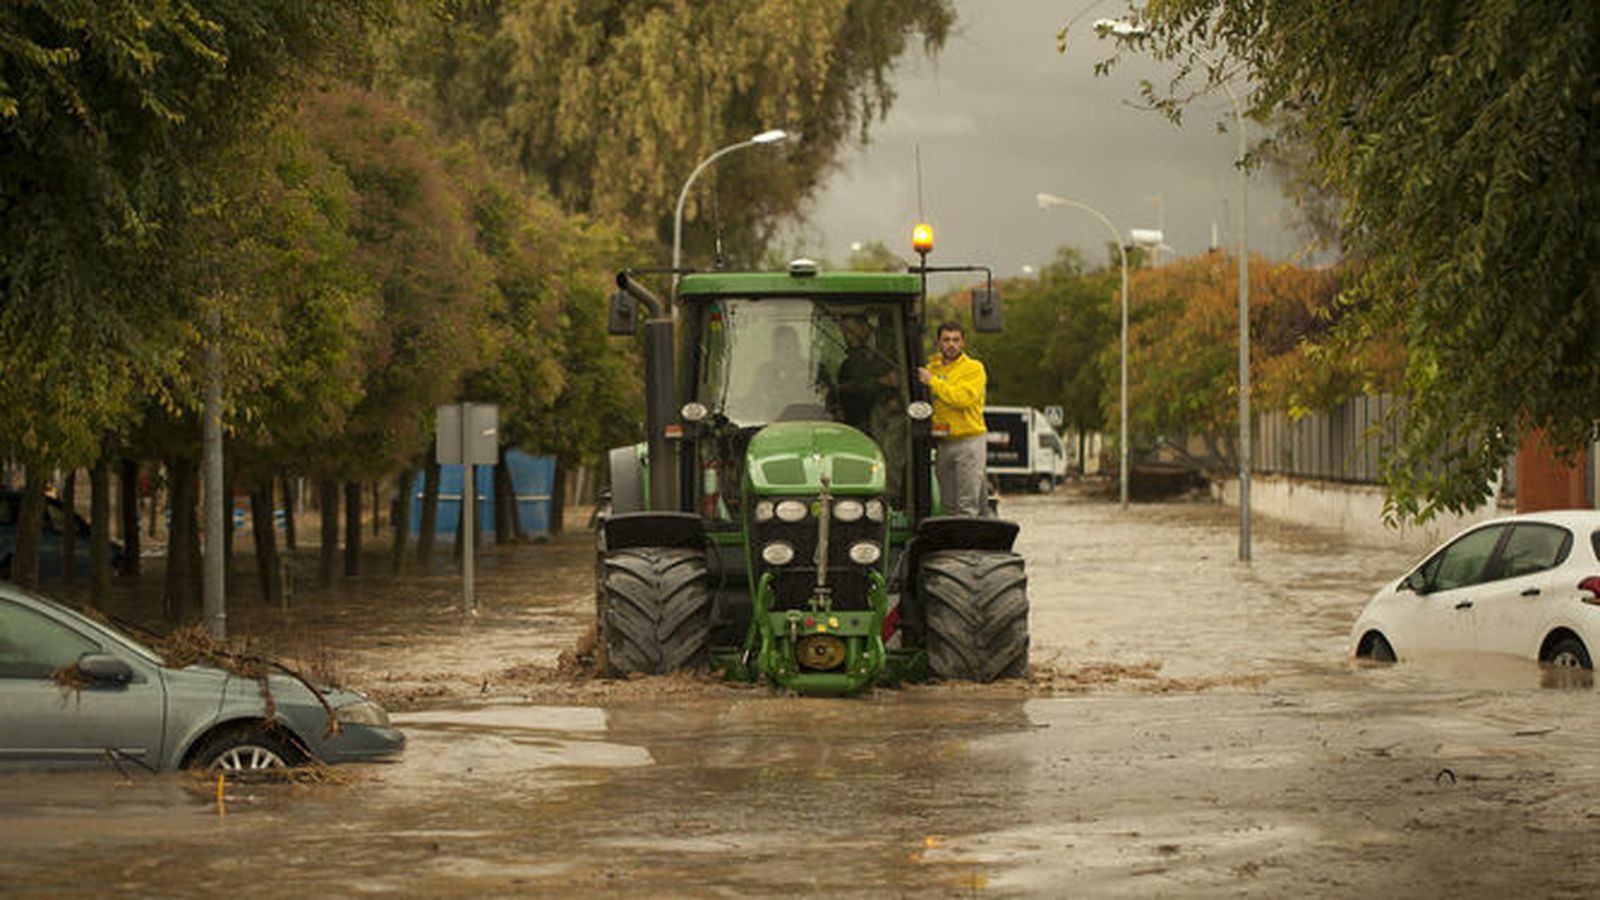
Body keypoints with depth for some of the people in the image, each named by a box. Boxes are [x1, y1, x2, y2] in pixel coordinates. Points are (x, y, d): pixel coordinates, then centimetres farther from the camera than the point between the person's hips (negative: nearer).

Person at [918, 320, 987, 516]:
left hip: (968, 441, -6)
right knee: (949, 505, 9)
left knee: (968, 505, -9)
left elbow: (964, 398, -19)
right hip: (942, 442, 6)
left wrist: (932, 381, -14)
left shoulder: (973, 368, -3)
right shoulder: (931, 368, 14)